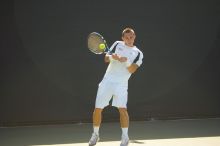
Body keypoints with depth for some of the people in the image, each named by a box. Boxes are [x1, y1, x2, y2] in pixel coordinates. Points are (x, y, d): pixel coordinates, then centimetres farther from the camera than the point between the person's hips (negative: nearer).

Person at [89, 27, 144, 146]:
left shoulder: (138, 53, 5)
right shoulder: (117, 44, 11)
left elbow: (132, 70, -5)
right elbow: (106, 59, 6)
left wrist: (126, 61, -24)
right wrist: (111, 57, -17)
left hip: (121, 84, -2)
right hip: (107, 81, 2)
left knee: (122, 109, -18)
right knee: (98, 109, 2)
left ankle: (125, 136, -3)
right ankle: (95, 134, 21)